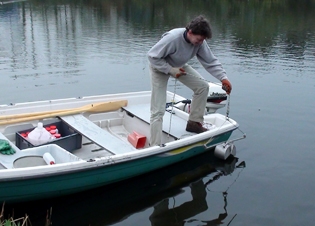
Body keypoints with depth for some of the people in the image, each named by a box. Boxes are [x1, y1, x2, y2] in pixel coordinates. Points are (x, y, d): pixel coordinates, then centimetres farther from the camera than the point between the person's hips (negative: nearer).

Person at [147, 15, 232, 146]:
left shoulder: (200, 42, -19)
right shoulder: (172, 38, -36)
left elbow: (211, 61, -14)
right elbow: (152, 56, -29)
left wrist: (223, 77, -27)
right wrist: (170, 70, -32)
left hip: (179, 66, 6)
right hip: (160, 67, -6)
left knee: (203, 86, -7)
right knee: (158, 110, -10)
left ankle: (194, 122, 8)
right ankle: (155, 147, -5)